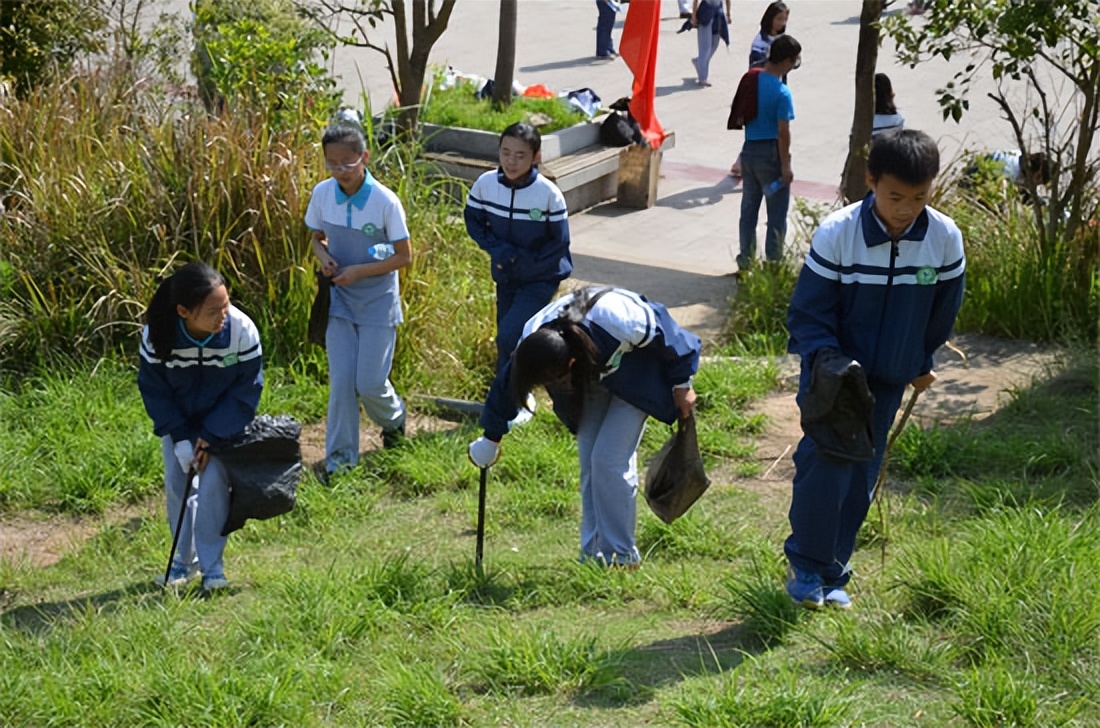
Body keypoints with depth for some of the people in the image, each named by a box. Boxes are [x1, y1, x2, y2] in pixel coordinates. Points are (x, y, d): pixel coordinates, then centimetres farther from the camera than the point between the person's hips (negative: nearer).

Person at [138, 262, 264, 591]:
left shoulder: (242, 330, -30)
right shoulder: (157, 335, -27)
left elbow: (246, 390, -17)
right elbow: (153, 390, -12)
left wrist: (210, 437, -17)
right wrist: (180, 438, -17)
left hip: (223, 420, -2)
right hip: (177, 419, 2)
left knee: (214, 482, -11)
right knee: (176, 482, 2)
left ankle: (211, 562, 3)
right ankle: (185, 557, 22)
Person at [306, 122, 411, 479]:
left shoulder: (385, 202, -19)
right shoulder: (322, 194, -7)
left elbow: (404, 256, -12)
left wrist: (359, 271, -20)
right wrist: (323, 256, -12)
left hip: (377, 301, -3)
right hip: (339, 298, 3)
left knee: (369, 382, -2)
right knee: (341, 380, -1)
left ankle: (393, 419, 33)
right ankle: (340, 456, 11)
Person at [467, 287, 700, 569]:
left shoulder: (618, 324, -43)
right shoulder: (532, 343, -27)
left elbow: (668, 336, -22)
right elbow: (507, 386, -6)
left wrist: (682, 385, -8)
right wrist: (491, 438, 8)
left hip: (634, 374, -5)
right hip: (591, 375, 5)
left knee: (609, 459, -15)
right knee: (590, 464, 0)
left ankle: (621, 557, -4)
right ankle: (593, 554, 11)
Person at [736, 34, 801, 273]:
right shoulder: (782, 93, -19)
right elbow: (783, 132, -19)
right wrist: (785, 165, -14)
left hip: (749, 150, 7)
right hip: (770, 153, -7)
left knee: (749, 208, 14)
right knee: (777, 213, 4)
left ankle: (746, 260, 21)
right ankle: (773, 262, 9)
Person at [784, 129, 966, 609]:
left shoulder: (946, 239, -13)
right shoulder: (836, 233, -21)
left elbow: (943, 312, 5)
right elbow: (807, 312, -14)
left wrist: (922, 364, 14)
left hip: (890, 378, 3)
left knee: (861, 478, 9)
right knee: (826, 465, -15)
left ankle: (832, 573, 23)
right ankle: (806, 564, 6)